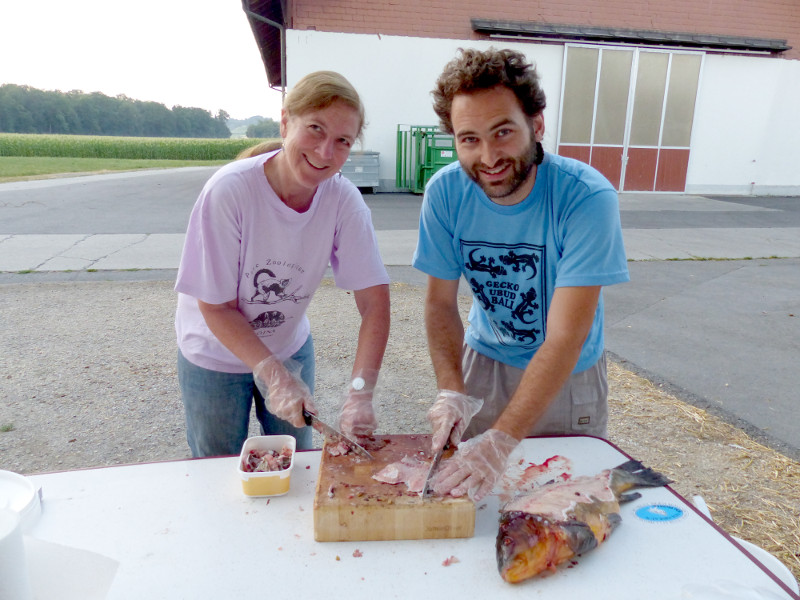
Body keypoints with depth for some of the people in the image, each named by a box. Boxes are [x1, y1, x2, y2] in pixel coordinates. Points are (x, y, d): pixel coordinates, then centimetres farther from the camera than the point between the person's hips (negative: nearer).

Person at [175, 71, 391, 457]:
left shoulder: (343, 200, -21)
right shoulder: (229, 190, -29)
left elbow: (374, 301, -23)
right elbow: (216, 307, -22)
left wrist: (360, 393, -32)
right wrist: (274, 375, -28)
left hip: (291, 348, 3)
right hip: (215, 355, -2)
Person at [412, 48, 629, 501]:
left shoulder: (588, 198, -30)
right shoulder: (445, 193, -19)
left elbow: (565, 339, -33)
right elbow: (441, 302, -10)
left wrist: (501, 441, -40)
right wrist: (452, 391, -25)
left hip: (569, 375, -2)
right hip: (484, 361, 3)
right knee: (469, 490, 16)